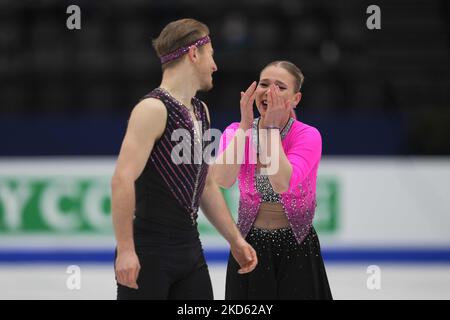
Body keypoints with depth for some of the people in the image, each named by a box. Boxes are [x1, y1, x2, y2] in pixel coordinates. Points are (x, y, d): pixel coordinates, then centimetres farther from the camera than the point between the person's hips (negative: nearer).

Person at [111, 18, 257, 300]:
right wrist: (125, 250, -26)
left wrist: (235, 240, 21)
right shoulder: (154, 109, -15)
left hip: (189, 246, 9)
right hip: (149, 251, -9)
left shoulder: (201, 111, 14)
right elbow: (123, 180, -22)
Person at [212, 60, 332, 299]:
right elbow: (222, 179, -21)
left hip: (296, 249, -2)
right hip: (250, 245, 2)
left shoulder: (308, 136, -11)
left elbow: (282, 183, -28)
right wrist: (246, 125, -21)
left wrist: (272, 127, -24)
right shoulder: (236, 132, -2)